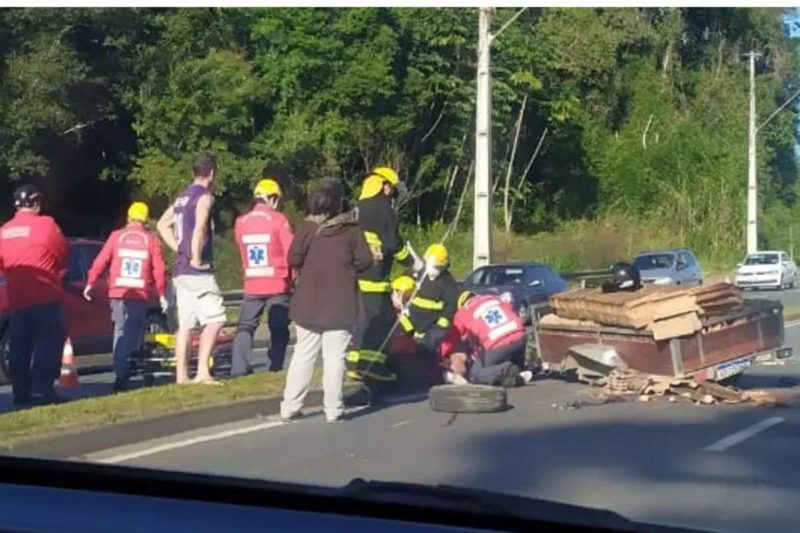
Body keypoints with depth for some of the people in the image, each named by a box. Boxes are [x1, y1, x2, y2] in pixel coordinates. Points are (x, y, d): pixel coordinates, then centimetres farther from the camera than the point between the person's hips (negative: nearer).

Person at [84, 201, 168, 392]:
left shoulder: (116, 236, 5)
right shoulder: (151, 239, 2)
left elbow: (100, 261, 2)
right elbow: (159, 269, 0)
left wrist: (90, 283, 10)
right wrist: (162, 295, 7)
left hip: (117, 292, 1)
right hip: (140, 294, -1)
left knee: (120, 331, 14)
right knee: (133, 334, 2)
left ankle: (120, 372, 11)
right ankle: (122, 377, -7)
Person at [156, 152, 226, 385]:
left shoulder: (182, 197, 17)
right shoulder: (205, 196, -9)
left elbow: (163, 224, 23)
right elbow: (199, 228, -24)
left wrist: (180, 249, 15)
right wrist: (196, 258, -18)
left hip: (180, 270, 9)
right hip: (198, 270, -9)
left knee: (185, 324, 10)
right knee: (215, 318, -9)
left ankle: (181, 375, 10)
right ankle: (202, 371, -18)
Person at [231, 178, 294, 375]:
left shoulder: (241, 222, 3)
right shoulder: (278, 219, -9)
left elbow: (242, 251, 12)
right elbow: (290, 251, -9)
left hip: (251, 284, 3)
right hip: (277, 284, -3)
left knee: (246, 326, 10)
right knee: (279, 328, 6)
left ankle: (239, 366, 0)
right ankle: (276, 366, 1)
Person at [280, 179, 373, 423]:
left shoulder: (307, 227, -4)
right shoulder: (351, 228, -5)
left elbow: (293, 259, -8)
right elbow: (365, 260, -8)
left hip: (309, 303, 2)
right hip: (340, 304, -2)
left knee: (303, 355, 10)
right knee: (335, 357, 2)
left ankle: (290, 407, 11)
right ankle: (333, 409, 0)